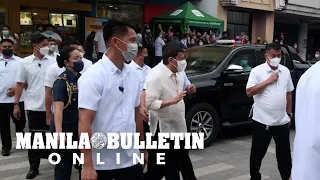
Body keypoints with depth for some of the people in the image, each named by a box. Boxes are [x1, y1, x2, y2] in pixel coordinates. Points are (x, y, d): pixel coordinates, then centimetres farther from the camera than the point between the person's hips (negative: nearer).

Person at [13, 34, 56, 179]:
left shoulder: (52, 61, 0)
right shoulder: (25, 62, 0)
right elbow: (20, 84, 3)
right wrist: (16, 104, 0)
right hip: (33, 106, 0)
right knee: (34, 137, 8)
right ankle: (34, 167, 18)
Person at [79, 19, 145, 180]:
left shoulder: (133, 75, 5)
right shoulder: (93, 76, -13)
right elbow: (84, 122, -17)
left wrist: (142, 148, 14)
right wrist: (88, 166, -20)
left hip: (130, 159, 6)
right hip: (101, 163, -5)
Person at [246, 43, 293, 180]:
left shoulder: (285, 71, 7)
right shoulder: (257, 71, -7)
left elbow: (289, 94, 14)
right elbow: (249, 92, -15)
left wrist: (289, 114, 13)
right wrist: (268, 81, -17)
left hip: (282, 121, 4)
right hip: (262, 121, -3)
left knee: (284, 152, 13)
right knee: (257, 152, 8)